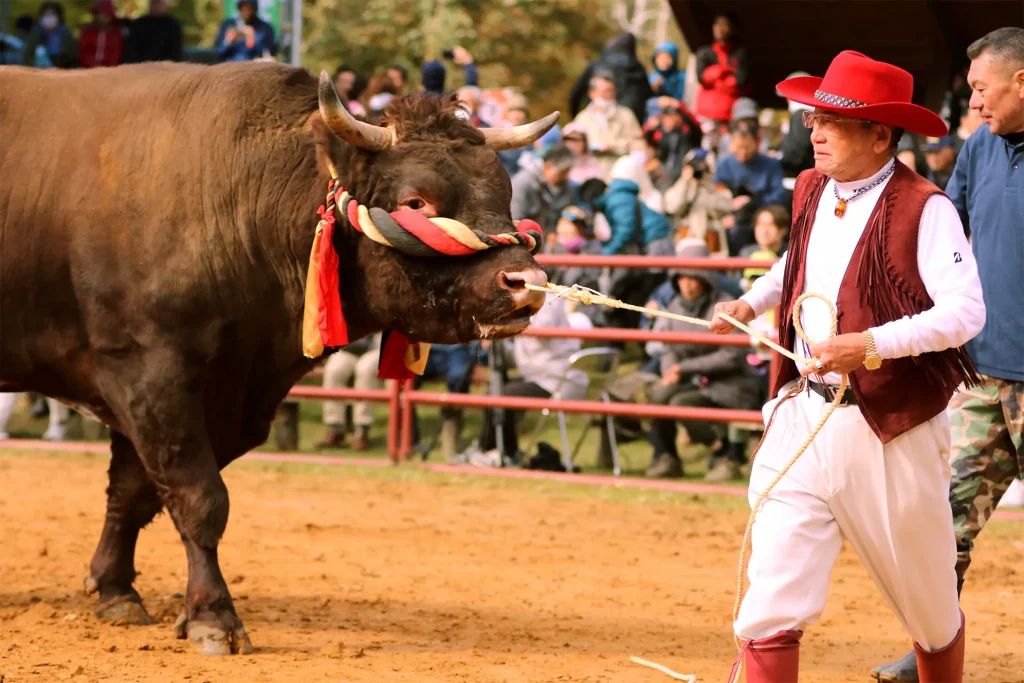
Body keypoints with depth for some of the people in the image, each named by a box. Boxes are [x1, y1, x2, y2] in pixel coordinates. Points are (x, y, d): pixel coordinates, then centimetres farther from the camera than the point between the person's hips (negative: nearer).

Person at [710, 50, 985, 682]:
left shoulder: (923, 209, -14)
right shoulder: (812, 190, 8)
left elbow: (966, 312, -23)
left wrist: (870, 345, -31)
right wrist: (754, 301, 13)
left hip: (890, 431, -5)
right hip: (802, 415, 5)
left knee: (929, 607, 14)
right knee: (773, 604, -7)